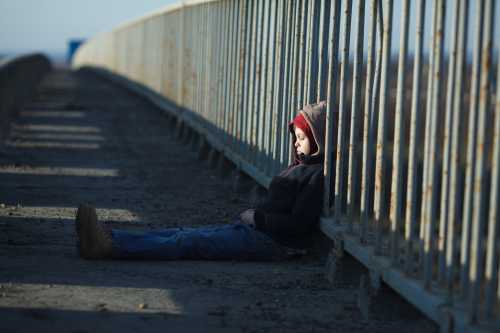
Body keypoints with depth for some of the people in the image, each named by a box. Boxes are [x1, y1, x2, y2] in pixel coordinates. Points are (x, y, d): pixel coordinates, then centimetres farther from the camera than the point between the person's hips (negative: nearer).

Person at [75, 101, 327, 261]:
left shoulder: (319, 174, -8)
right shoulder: (301, 167, 23)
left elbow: (299, 223, -17)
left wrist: (254, 217, -10)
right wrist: (250, 216, 8)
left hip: (273, 242, -9)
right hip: (251, 229, 9)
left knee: (191, 241, -21)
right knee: (185, 233, -8)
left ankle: (111, 248, -33)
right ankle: (107, 238, -21)